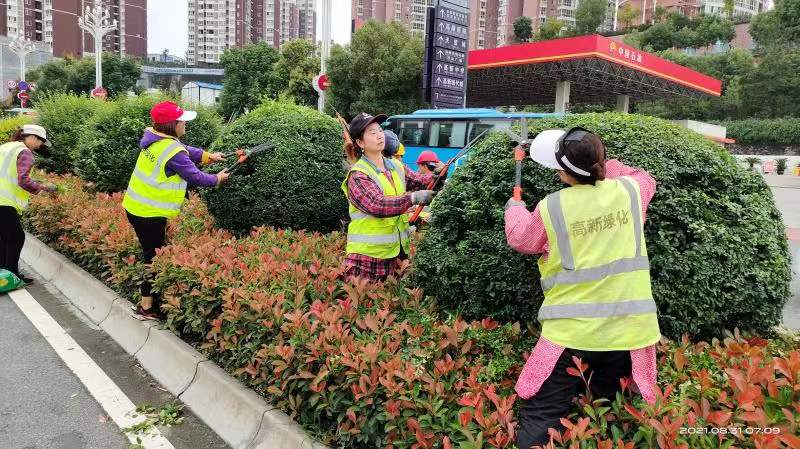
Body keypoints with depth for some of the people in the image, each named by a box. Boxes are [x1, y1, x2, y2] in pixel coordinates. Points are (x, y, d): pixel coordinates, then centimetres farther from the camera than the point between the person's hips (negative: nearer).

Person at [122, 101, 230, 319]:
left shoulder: (155, 138, 3)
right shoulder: (174, 153, -24)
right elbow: (195, 177, -15)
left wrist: (208, 156, 15)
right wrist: (217, 179, 1)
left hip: (135, 207, 9)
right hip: (150, 215, -9)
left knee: (153, 252, 21)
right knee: (154, 257, 3)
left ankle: (149, 296, 34)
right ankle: (148, 306, 14)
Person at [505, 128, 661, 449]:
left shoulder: (551, 207, -9)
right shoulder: (629, 191, -2)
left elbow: (521, 239, 11)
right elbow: (645, 178, 24)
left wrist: (514, 209, 30)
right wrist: (600, 165, 24)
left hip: (572, 330, -4)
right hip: (628, 326, 4)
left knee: (541, 417, 5)